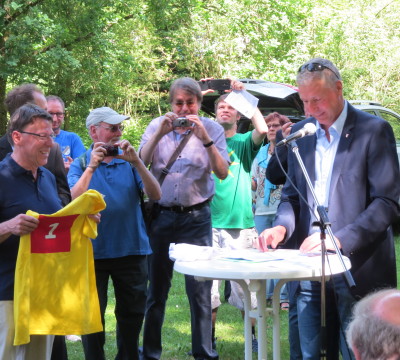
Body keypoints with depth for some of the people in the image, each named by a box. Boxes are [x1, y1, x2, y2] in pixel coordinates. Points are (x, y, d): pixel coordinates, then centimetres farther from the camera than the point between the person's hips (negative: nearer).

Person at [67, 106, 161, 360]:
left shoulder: (129, 162, 4)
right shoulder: (81, 164, 0)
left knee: (132, 314, 12)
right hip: (94, 251, -2)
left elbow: (156, 195, -9)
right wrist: (91, 166, -23)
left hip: (132, 249, 2)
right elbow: (73, 201, -16)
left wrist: (136, 161, -19)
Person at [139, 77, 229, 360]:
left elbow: (222, 173, -7)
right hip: (161, 216, 1)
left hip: (197, 217, -1)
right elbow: (140, 164, -5)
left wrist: (205, 138, -18)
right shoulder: (157, 126, 5)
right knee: (157, 288, 7)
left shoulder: (212, 129, 1)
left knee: (200, 289, -2)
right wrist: (160, 134, -17)